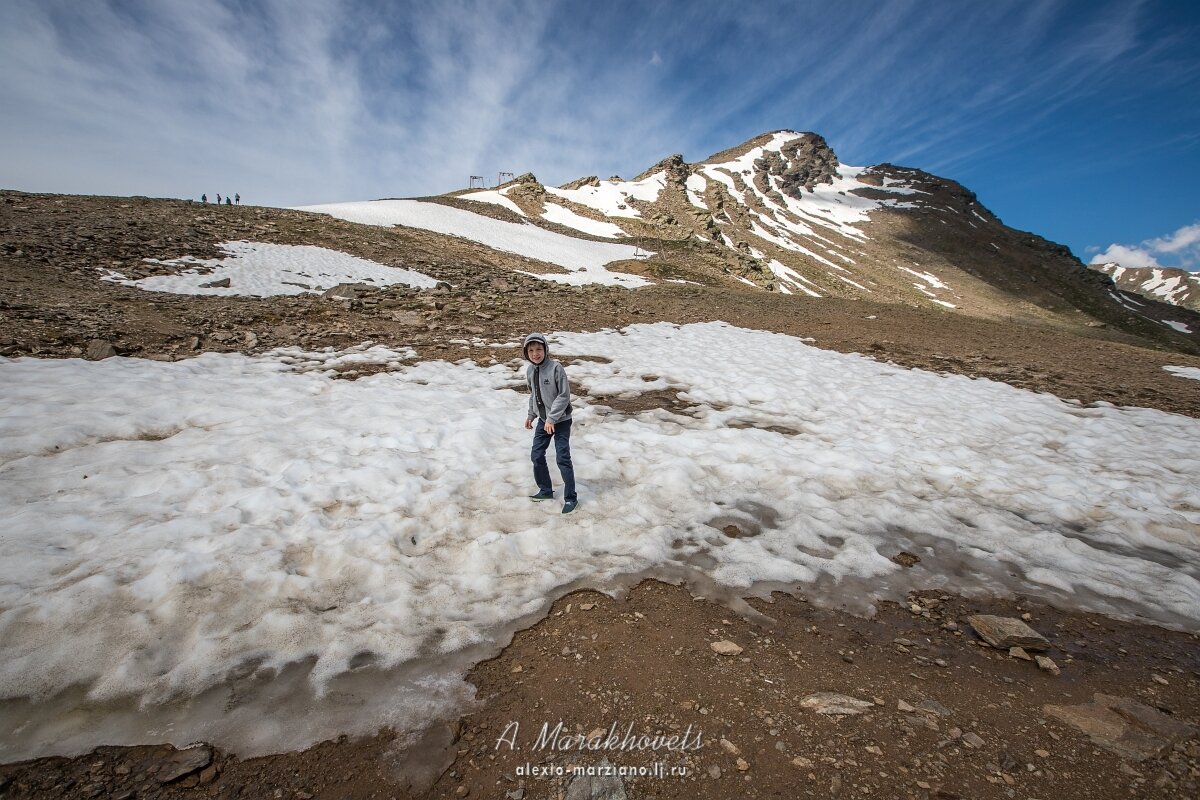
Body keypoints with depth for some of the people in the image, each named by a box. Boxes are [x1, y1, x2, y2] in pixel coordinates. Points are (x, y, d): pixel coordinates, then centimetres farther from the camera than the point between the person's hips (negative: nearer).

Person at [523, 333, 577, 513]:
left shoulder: (556, 368, -20)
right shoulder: (530, 370, 0)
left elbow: (564, 395, -18)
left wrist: (552, 418, -18)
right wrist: (531, 415, 14)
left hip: (561, 420, -7)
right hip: (543, 420, 7)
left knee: (563, 458, -6)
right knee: (537, 455, 9)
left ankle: (570, 497, 6)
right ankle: (546, 490, 27)